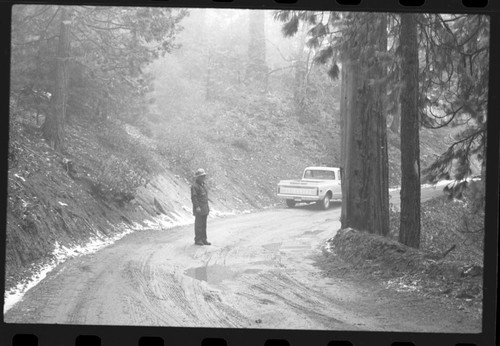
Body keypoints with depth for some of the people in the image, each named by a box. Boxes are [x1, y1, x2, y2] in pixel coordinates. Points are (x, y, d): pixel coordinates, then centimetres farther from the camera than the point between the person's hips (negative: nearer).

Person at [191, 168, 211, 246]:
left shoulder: (203, 185, 17)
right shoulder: (194, 186, -12)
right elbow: (193, 197, -18)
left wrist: (208, 208, 20)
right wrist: (197, 207, -25)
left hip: (204, 209, 8)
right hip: (199, 209, -8)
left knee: (204, 225, 9)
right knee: (199, 225, -5)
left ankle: (203, 239, 12)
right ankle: (197, 240, 0)